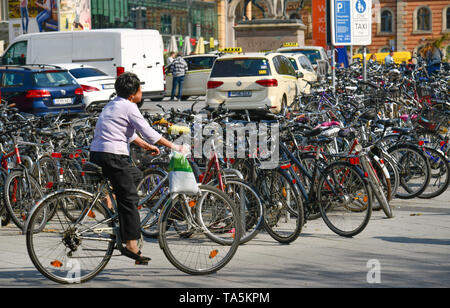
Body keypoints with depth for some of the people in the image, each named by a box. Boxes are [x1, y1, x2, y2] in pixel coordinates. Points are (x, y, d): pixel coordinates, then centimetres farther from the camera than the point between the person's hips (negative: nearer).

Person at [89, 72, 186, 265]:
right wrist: (173, 146, -4)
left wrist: (147, 146, 31)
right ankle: (131, 245, -12)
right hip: (113, 156, -9)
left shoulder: (113, 105, 21)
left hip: (97, 155, 9)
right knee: (129, 198, -7)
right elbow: (148, 132, -10)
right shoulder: (129, 107, -7)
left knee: (136, 175, 28)